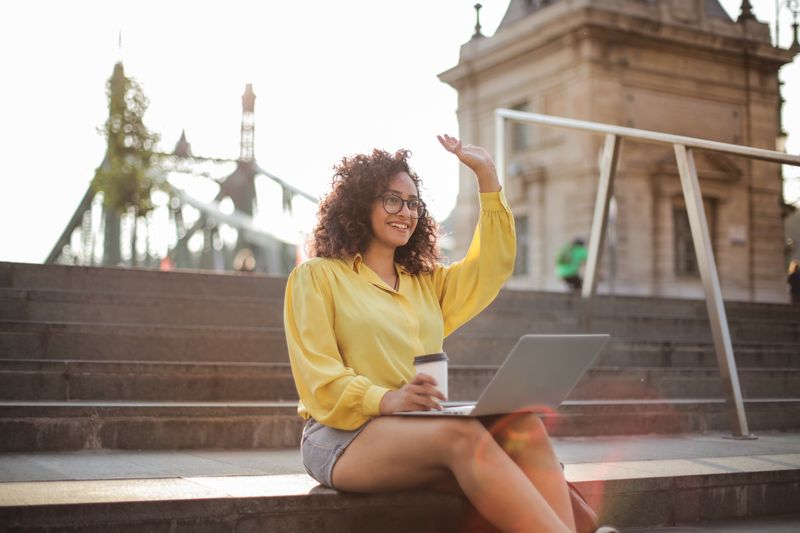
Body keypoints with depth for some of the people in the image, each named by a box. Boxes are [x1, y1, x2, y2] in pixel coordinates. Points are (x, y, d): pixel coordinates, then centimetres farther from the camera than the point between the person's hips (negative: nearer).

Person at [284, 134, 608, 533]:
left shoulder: (425, 283, 27)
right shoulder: (316, 277, 7)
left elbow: (494, 265, 17)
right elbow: (318, 376, -4)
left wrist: (486, 175, 15)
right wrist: (385, 399, -23)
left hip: (424, 428, 6)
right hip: (348, 434, -5)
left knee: (523, 427, -27)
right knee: (464, 434, -36)